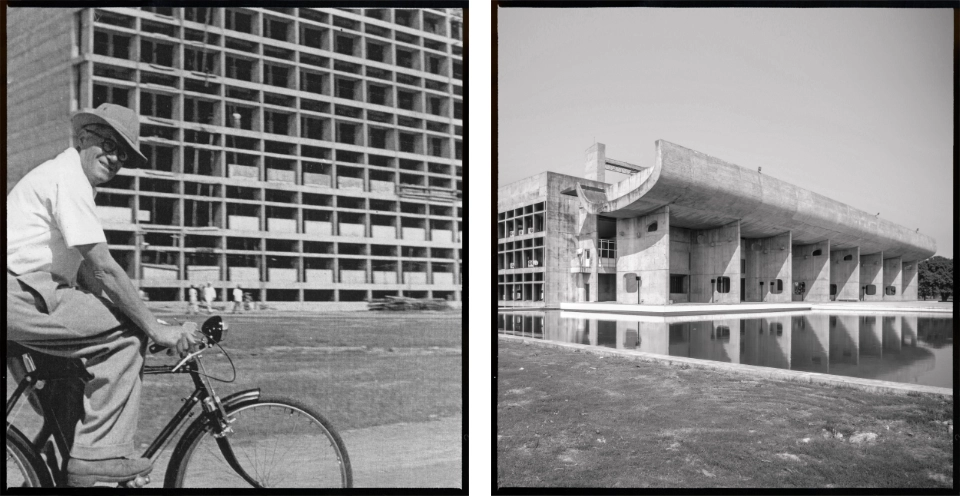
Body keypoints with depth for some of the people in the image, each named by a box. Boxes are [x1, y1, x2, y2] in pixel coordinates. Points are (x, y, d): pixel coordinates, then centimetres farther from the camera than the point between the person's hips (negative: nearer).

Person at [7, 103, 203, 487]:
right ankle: (100, 453, -16)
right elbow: (104, 269, -20)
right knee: (125, 336, -18)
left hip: (24, 300, 11)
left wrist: (150, 323, 10)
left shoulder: (61, 176, 21)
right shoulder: (69, 177, -12)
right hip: (17, 296, -11)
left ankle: (57, 474, 30)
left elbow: (87, 274, 17)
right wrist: (158, 329, -18)